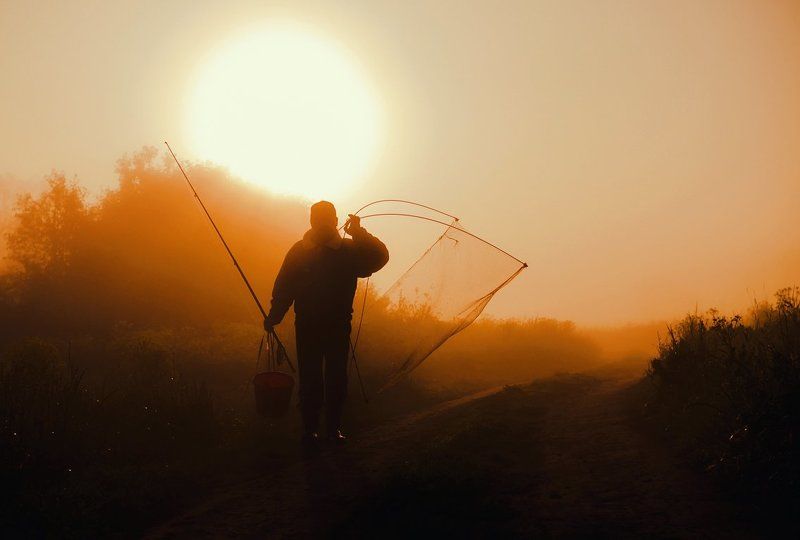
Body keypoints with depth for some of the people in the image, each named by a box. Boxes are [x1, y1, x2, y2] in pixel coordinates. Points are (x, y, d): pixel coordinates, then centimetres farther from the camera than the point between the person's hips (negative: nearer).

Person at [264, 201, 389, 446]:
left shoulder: (349, 250, 0)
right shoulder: (299, 251, 0)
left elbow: (380, 257, -13)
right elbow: (283, 287, 1)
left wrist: (359, 234, -22)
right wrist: (273, 318, -4)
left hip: (339, 327, 1)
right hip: (307, 325, 0)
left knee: (336, 378, 4)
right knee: (310, 378, 3)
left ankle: (334, 426, 16)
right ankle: (310, 428, 13)